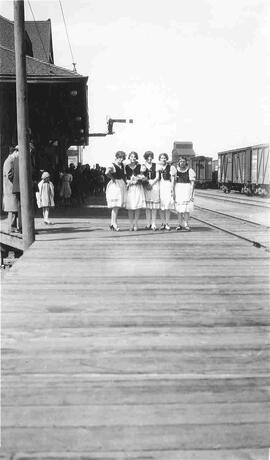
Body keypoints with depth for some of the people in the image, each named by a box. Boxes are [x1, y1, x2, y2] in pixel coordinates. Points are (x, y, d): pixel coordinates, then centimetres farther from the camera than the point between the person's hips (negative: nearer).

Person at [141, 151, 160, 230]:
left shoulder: (155, 165, 8)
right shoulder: (143, 166, 10)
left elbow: (157, 177, 2)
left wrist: (151, 183, -9)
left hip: (154, 184, 0)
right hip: (146, 185, 1)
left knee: (154, 205, -3)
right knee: (147, 205, 0)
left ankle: (153, 223, -1)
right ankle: (148, 223, 3)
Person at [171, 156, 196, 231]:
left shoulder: (189, 170, -6)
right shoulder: (175, 169, 1)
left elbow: (192, 182, -5)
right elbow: (173, 181, 3)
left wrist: (192, 194, -9)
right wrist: (173, 191, -2)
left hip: (187, 188, -3)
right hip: (178, 188, 3)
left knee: (186, 207, -7)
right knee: (179, 207, 5)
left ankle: (186, 224, -3)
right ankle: (180, 224, 12)